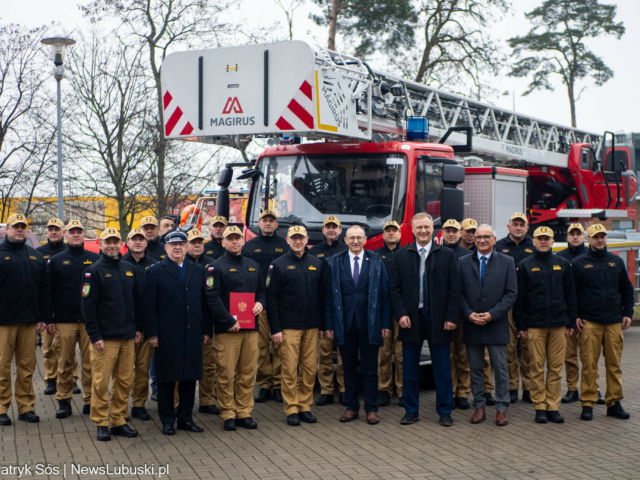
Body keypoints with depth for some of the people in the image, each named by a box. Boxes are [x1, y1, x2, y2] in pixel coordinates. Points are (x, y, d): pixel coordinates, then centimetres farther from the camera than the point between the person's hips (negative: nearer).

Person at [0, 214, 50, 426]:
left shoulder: (36, 257, 13)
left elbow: (44, 289, 13)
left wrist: (43, 318, 6)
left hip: (29, 321, 3)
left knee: (27, 366, 7)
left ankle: (26, 407, 14)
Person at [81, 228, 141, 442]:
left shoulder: (129, 269, 12)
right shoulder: (94, 271, -3)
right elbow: (87, 304, -7)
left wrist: (138, 328, 12)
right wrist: (94, 335, -12)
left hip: (128, 336, 5)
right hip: (105, 337, -5)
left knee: (125, 381, 7)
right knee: (101, 382, -3)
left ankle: (119, 420, 17)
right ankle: (101, 423, 6)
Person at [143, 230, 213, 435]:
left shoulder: (198, 271, 13)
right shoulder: (156, 272, 1)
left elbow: (205, 302, 12)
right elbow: (149, 305, -4)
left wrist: (207, 330, 7)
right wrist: (151, 333, -10)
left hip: (193, 334, 4)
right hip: (167, 335, -3)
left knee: (190, 377, 7)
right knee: (167, 379, 3)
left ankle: (185, 418, 18)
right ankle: (167, 420, 13)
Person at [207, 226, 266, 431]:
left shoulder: (253, 266, 17)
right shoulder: (216, 267, -2)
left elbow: (261, 289, 24)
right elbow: (213, 297, -9)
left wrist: (260, 302, 1)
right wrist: (228, 321, -16)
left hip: (251, 328, 5)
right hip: (226, 329, -5)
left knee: (248, 373, 6)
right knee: (227, 374, -4)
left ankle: (244, 412, 14)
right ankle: (228, 414, 5)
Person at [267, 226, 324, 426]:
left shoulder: (316, 263, 10)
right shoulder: (278, 265, 0)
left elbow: (322, 295, 12)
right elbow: (271, 298, -3)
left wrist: (322, 325, 7)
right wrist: (275, 328, -9)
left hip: (312, 327, 3)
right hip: (289, 326, -3)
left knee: (310, 369, 5)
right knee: (290, 370, -2)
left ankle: (305, 406, 15)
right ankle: (292, 409, 6)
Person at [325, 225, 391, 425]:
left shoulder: (376, 262, 5)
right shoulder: (334, 263, 6)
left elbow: (384, 294, 4)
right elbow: (329, 295, 5)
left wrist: (386, 323, -1)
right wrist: (329, 324, 0)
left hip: (369, 324, -1)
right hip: (344, 324, 1)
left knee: (370, 370, 3)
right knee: (349, 369, 8)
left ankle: (371, 409, 12)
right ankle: (352, 408, 17)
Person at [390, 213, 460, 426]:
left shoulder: (447, 255, 3)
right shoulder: (401, 256, 6)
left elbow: (454, 289, 1)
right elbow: (395, 289, 5)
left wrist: (451, 317, -6)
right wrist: (401, 314, -7)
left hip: (438, 319, -1)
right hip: (411, 320, 1)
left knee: (442, 369, 3)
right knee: (410, 368, 6)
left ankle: (444, 411, 13)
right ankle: (411, 410, 17)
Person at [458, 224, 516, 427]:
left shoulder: (507, 262, 3)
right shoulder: (463, 262, 7)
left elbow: (511, 293, -2)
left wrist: (492, 314, -12)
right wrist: (468, 314, -10)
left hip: (497, 325, -1)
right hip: (472, 326, 2)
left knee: (500, 368, 1)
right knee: (475, 368, 7)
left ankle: (501, 408, 9)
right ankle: (479, 406, 16)